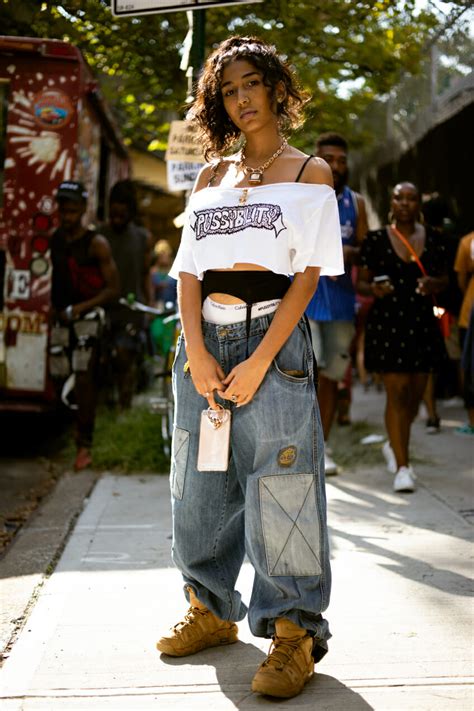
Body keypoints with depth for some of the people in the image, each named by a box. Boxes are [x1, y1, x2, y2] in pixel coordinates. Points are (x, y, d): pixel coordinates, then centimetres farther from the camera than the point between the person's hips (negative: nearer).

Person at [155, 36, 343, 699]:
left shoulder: (309, 172, 6)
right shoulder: (211, 178, 17)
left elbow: (308, 274, -4)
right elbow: (188, 271, 8)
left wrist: (259, 361, -14)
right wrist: (197, 354, -8)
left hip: (273, 337, -4)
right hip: (203, 340, 5)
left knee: (279, 486, -6)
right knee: (199, 484, 8)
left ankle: (293, 634, 2)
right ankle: (211, 611, 24)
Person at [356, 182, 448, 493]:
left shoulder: (433, 240, 6)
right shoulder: (375, 240, 0)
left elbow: (445, 278, 13)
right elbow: (360, 282, 4)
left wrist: (435, 284, -9)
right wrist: (373, 289, -18)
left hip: (423, 325, 3)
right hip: (388, 324, -3)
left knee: (415, 393, 10)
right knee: (397, 392, -8)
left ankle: (394, 446, 37)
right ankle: (402, 467, -3)